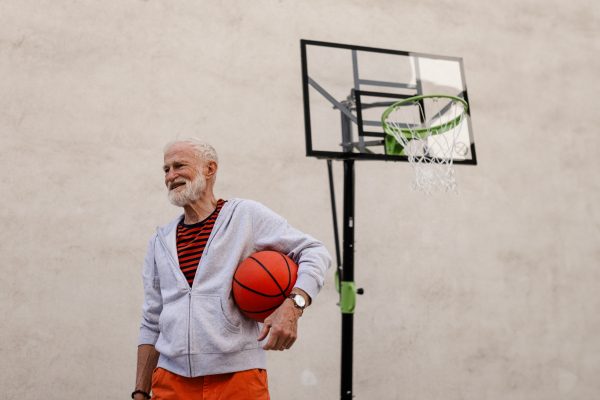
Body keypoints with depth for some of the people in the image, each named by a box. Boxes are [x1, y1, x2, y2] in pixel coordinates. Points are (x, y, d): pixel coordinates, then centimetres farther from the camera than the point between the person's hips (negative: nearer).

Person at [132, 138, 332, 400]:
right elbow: (151, 324, 16)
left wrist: (292, 306, -20)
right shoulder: (160, 242, 14)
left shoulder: (247, 216, 1)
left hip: (237, 378, -3)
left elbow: (315, 253, -3)